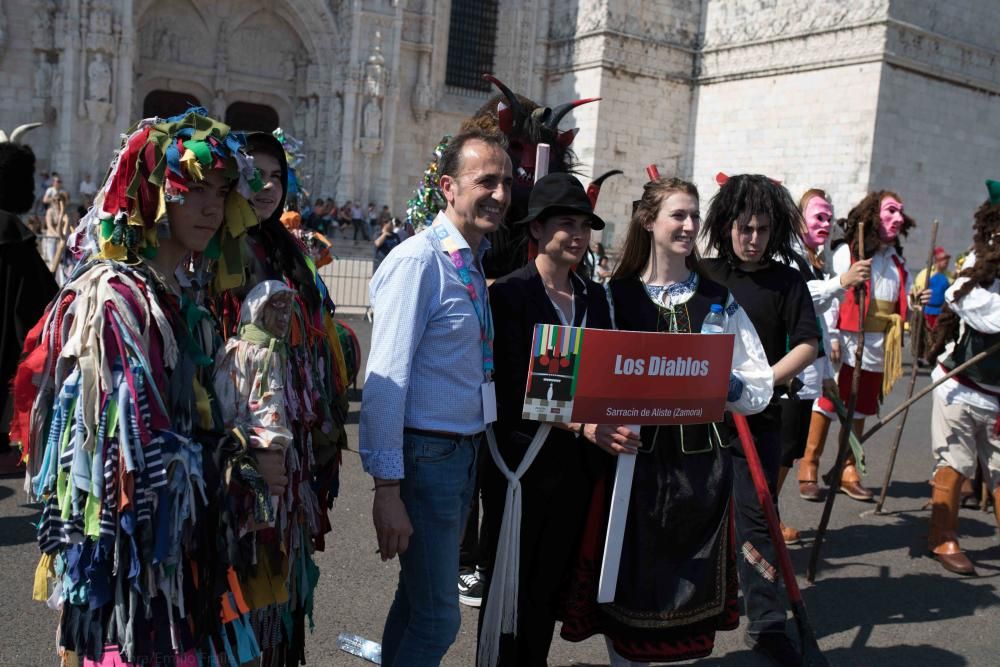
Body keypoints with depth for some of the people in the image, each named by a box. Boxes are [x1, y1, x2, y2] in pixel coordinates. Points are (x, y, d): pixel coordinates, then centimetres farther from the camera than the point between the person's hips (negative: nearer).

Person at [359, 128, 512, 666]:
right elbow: (386, 378, -20)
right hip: (425, 454, -8)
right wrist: (387, 488, -22)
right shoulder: (419, 261, -16)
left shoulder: (475, 263, 9)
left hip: (465, 452, 8)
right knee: (437, 616, -1)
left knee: (419, 598, 19)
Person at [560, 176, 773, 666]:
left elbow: (759, 390, 4)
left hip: (700, 464, 2)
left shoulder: (719, 300, 8)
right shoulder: (615, 295, 2)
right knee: (628, 586, 5)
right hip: (633, 459, -2)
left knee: (691, 589, 10)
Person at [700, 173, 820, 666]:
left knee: (756, 516, -3)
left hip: (757, 418, -2)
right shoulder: (703, 275, 3)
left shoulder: (787, 282, -1)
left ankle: (766, 625, 5)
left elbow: (808, 343, -8)